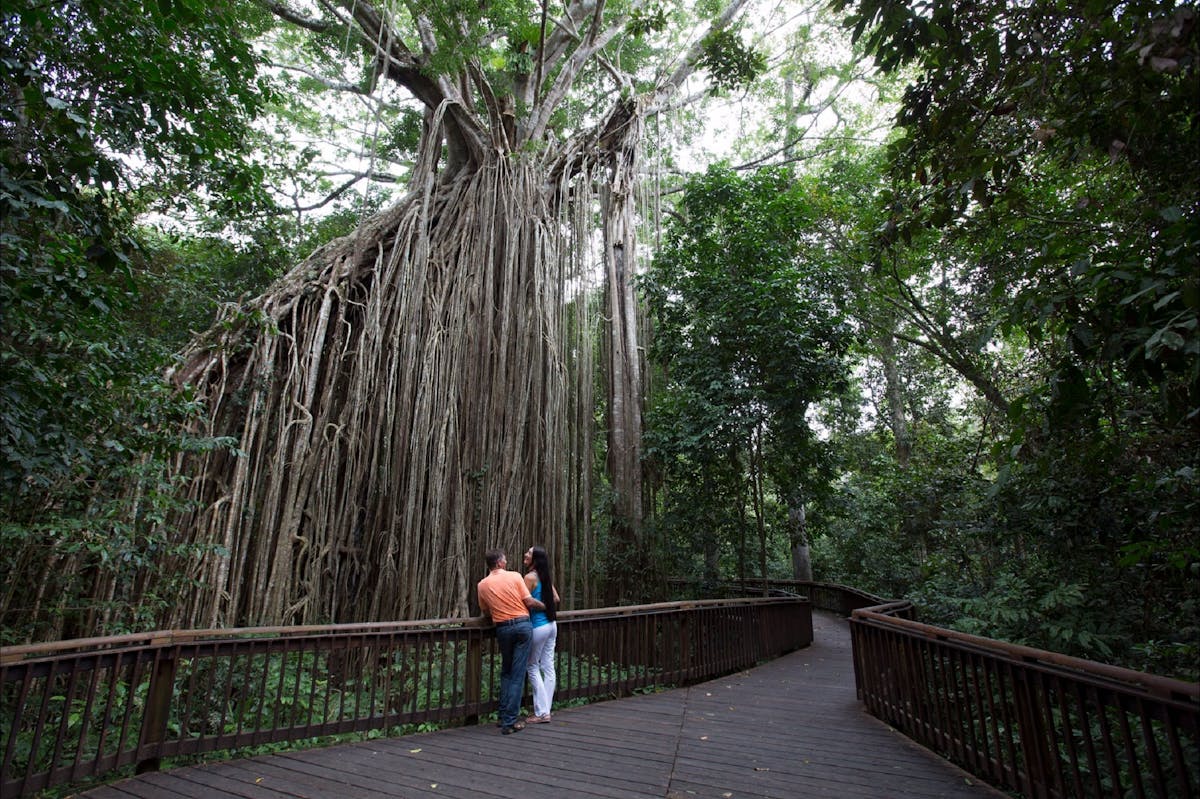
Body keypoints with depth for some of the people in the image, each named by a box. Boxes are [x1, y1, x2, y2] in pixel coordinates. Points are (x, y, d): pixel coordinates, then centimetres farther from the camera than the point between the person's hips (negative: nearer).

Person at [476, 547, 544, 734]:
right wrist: (545, 606, 11)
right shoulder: (515, 576, -6)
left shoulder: (482, 585, 1)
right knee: (517, 675, 3)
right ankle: (510, 722, 4)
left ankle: (504, 717, 21)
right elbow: (529, 602, -7)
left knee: (506, 673, 21)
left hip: (502, 628, 3)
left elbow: (486, 611, 11)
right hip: (523, 624, -2)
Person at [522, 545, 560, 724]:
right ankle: (545, 710, 17)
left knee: (533, 667, 5)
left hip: (538, 627, -7)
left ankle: (541, 712, 7)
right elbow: (556, 598, 13)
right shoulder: (546, 577, 7)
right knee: (548, 667, 10)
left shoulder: (530, 577, -15)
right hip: (551, 625, 7)